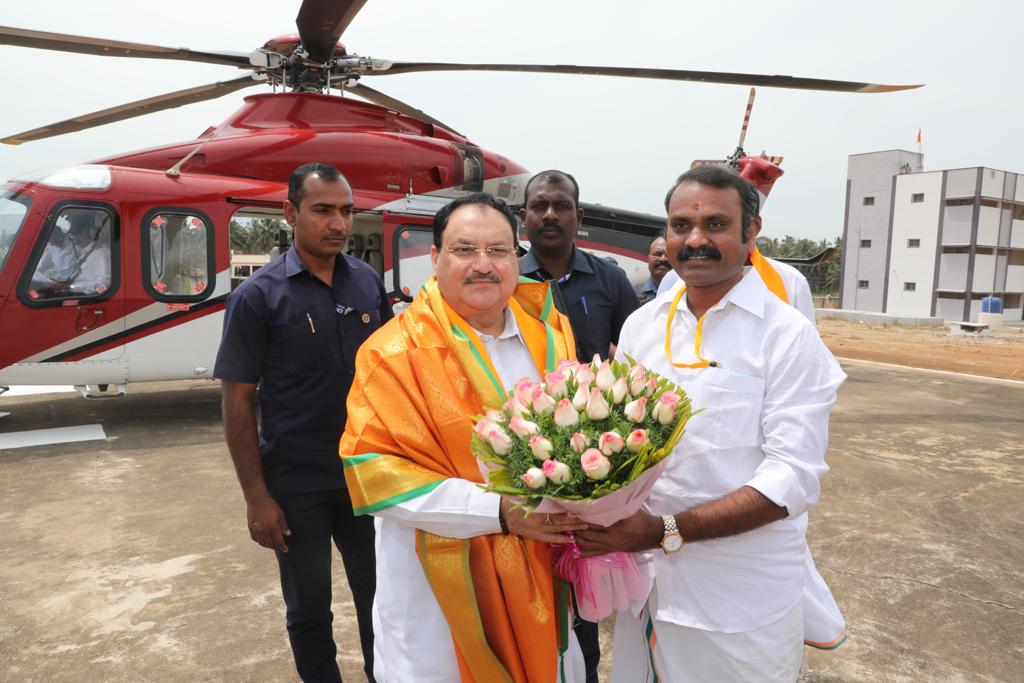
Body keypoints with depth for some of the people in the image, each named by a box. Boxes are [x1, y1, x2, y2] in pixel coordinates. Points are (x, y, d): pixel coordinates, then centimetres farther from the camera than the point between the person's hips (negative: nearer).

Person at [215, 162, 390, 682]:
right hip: (296, 484, -3)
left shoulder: (368, 282, 0)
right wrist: (256, 496, -11)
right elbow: (238, 401, -9)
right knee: (309, 609, 15)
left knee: (379, 596, 17)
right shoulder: (258, 296, -11)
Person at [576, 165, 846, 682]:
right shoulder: (641, 325, 4)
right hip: (644, 580, 4)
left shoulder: (789, 336, -11)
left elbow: (795, 479, -16)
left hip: (743, 600, -4)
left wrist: (667, 531, -24)